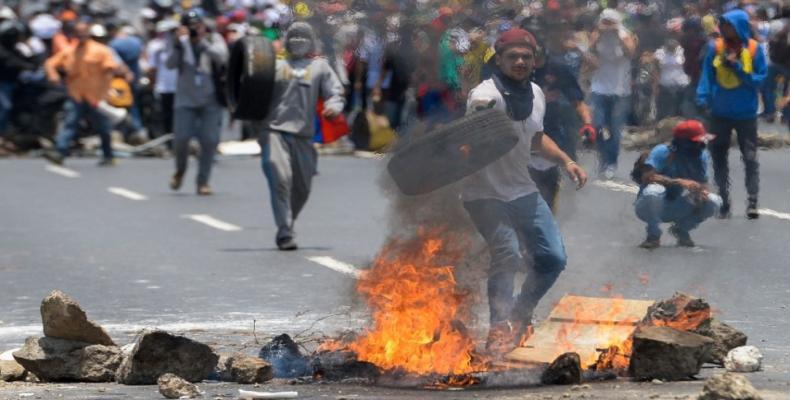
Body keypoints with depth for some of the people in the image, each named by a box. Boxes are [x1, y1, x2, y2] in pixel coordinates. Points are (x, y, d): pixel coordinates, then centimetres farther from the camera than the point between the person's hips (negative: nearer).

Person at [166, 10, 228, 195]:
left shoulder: (214, 39, 0)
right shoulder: (178, 43, 1)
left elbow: (222, 56, -17)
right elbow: (170, 64, -13)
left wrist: (203, 41, -24)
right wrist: (181, 42, -22)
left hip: (210, 99, 0)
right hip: (185, 99, 0)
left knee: (209, 141, -4)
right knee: (181, 138, -8)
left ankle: (203, 182, 9)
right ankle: (180, 170, 22)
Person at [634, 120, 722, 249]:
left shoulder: (702, 156, -4)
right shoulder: (662, 152, -21)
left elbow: (703, 184, -1)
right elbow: (647, 176, -35)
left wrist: (702, 192, -28)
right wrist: (679, 182, -44)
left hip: (676, 208, 5)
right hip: (649, 207, -5)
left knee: (714, 201, -16)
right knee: (654, 190, -40)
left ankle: (681, 229, 8)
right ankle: (654, 235, -16)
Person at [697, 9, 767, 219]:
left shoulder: (754, 49, -5)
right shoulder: (715, 47, -1)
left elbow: (760, 80, -5)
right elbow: (707, 76, 3)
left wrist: (737, 67, -16)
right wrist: (703, 99, -7)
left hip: (746, 113, -2)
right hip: (720, 113, 2)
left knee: (750, 158, -4)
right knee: (719, 158, 6)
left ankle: (752, 202, -3)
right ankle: (724, 202, 13)